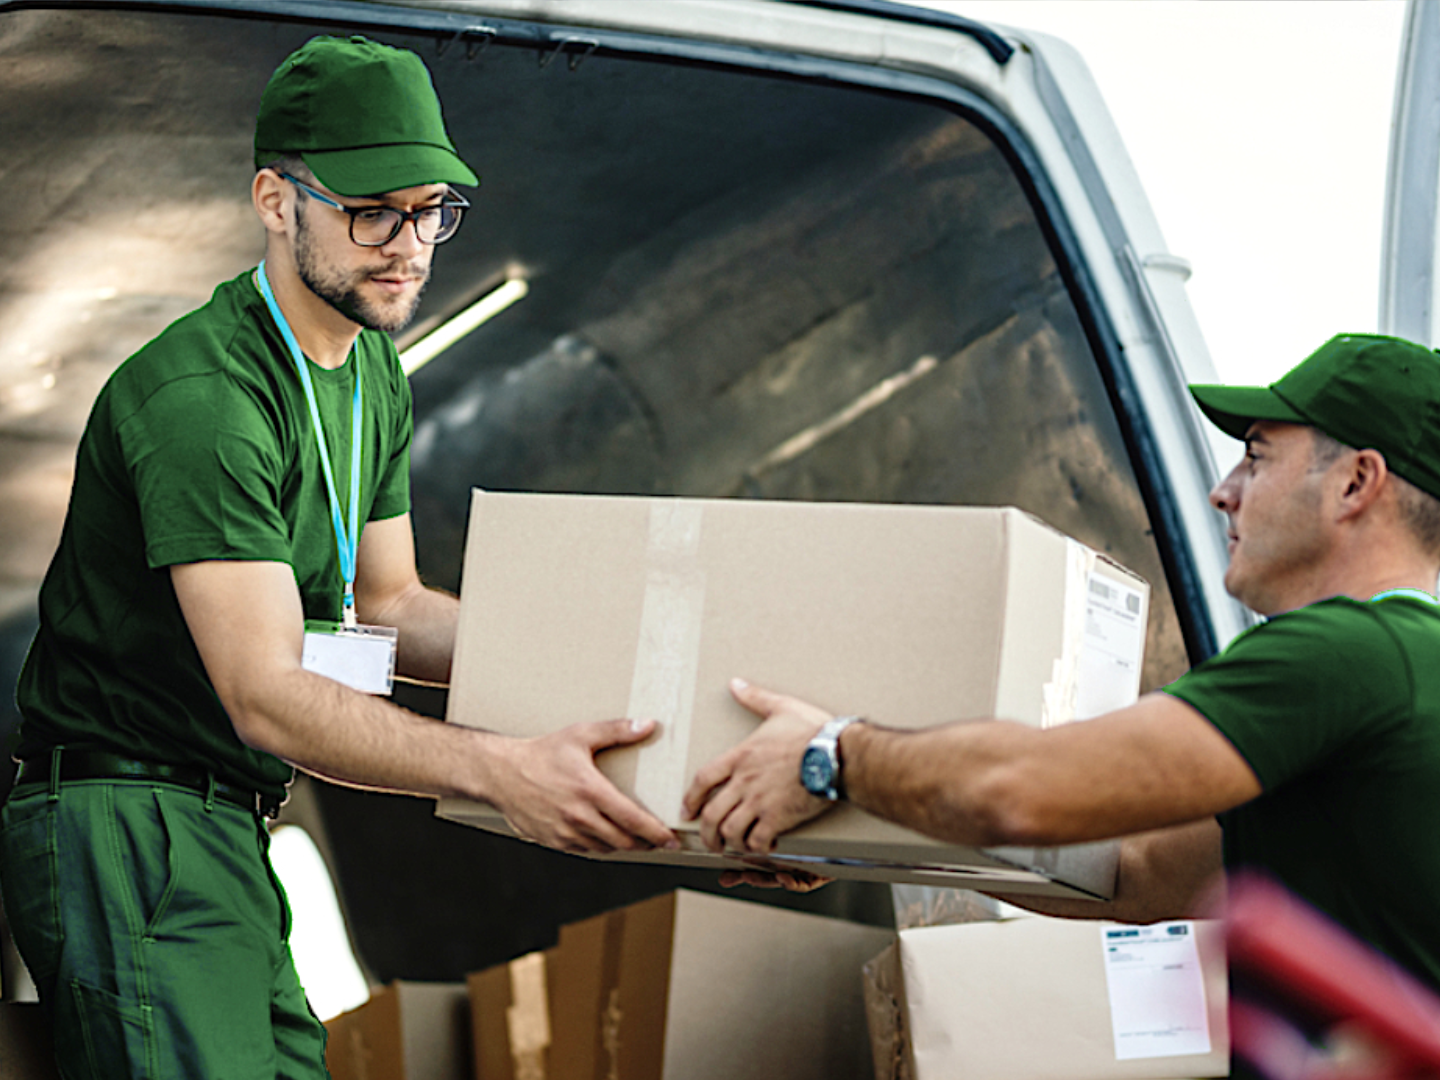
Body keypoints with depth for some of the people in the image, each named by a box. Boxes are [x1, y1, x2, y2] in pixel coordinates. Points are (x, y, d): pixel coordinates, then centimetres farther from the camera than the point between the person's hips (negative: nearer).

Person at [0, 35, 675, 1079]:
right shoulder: (198, 396, -21)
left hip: (225, 833, 10)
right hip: (127, 825, -10)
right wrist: (502, 768, -39)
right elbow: (265, 697, -27)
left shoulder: (376, 376, 13)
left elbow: (385, 608, 17)